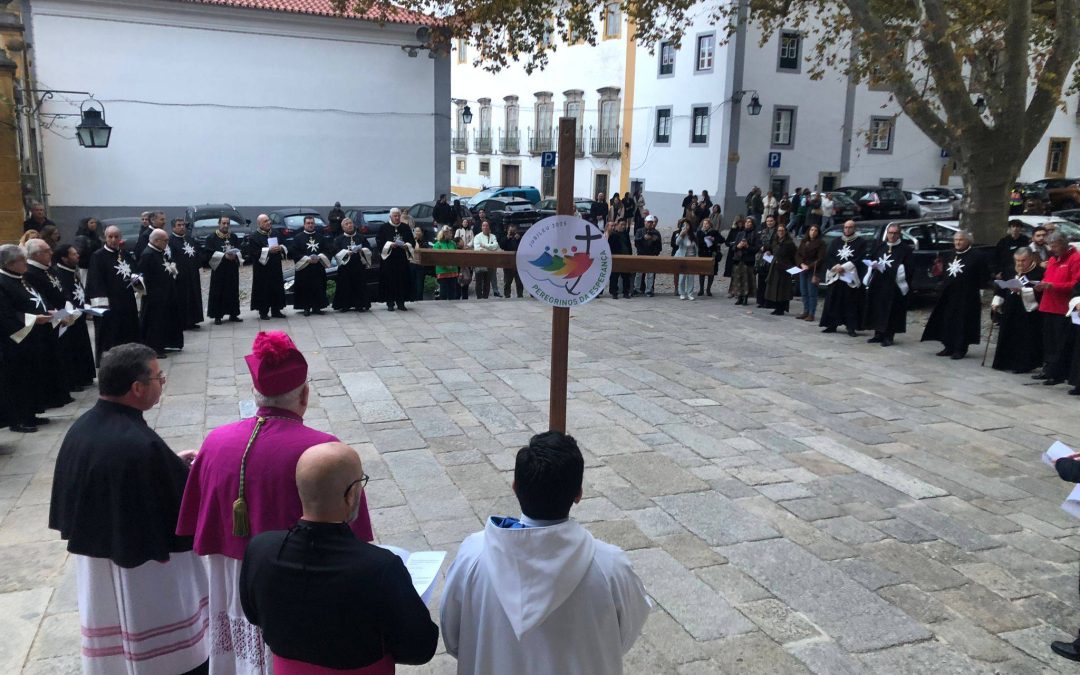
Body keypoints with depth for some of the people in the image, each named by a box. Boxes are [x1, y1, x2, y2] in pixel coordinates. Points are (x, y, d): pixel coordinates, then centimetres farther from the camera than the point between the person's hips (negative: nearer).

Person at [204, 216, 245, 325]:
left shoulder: (234, 237, 11)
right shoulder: (211, 238, -1)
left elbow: (239, 250, 7)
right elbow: (210, 253, -8)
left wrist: (235, 255, -15)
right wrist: (224, 256, -18)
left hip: (232, 270, 4)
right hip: (218, 269, -3)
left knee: (233, 291, 6)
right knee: (218, 293, -2)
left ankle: (233, 314, 14)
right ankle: (217, 316, 2)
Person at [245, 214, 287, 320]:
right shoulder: (253, 237, -5)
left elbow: (284, 245, 19)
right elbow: (252, 252, -14)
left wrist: (281, 248, -5)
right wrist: (268, 250, -20)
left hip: (276, 268, 5)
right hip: (262, 269, -5)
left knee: (277, 289, 7)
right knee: (263, 290, -2)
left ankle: (276, 310, 17)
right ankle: (263, 312, 6)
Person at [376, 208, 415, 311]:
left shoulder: (406, 227, 9)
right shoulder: (384, 228, 2)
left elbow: (412, 241, 10)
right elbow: (379, 242, -2)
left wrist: (406, 245, -10)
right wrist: (390, 244, -16)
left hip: (403, 259, 2)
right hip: (389, 259, -2)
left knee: (403, 281, 1)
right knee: (389, 281, -2)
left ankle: (401, 302, 10)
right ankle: (390, 303, 5)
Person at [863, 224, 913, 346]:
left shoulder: (905, 249, 0)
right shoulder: (878, 246, 13)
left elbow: (907, 268, -6)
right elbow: (869, 259, 14)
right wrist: (873, 265, -8)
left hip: (893, 286, -4)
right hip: (877, 284, 4)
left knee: (891, 311, -4)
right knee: (877, 309, 7)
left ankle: (888, 336, 2)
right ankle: (878, 334, 16)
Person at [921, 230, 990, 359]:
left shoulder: (976, 256, -8)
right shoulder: (948, 255, 11)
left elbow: (984, 276, -8)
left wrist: (976, 288, -10)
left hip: (966, 297, -6)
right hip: (948, 295, 6)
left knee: (962, 323, -2)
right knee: (947, 321, 7)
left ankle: (960, 349, 4)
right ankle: (949, 347, 17)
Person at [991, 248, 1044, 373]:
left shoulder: (1038, 272, -8)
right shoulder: (1012, 271, 13)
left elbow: (1038, 290, -20)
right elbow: (1002, 287, 19)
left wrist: (1022, 290, -31)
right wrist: (996, 302, 12)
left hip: (1028, 311, -7)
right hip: (1010, 311, 7)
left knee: (1025, 339, -3)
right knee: (1008, 337, 11)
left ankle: (1024, 364, 5)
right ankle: (1006, 362, 21)